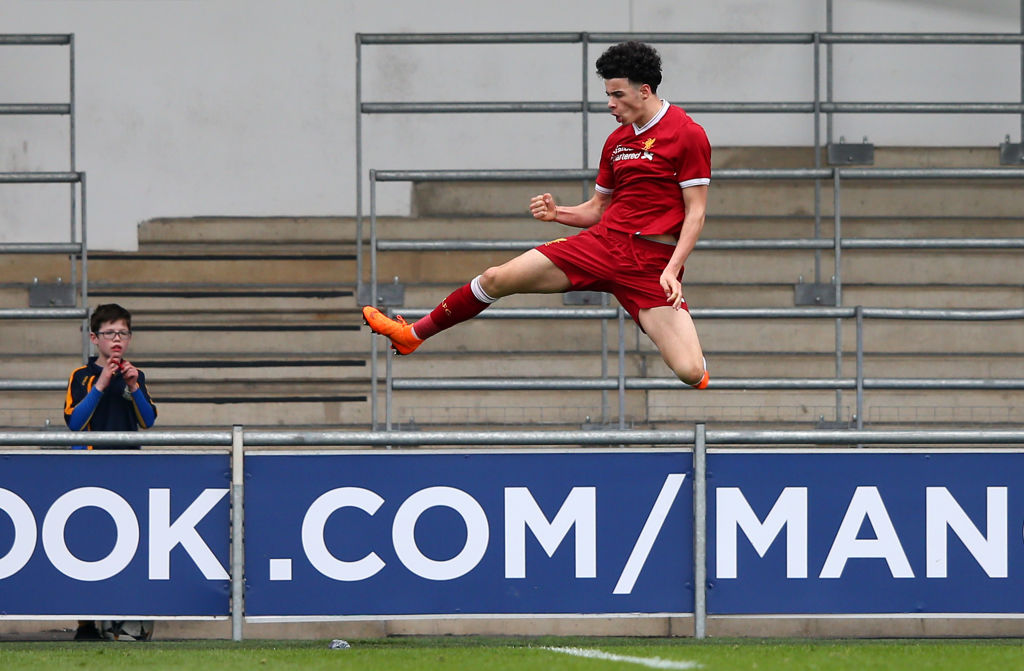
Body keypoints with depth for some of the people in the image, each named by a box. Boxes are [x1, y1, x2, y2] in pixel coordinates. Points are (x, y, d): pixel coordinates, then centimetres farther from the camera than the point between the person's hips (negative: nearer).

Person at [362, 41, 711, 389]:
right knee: (496, 279, 1)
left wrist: (672, 271, -19)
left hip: (654, 264, -6)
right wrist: (557, 213, 3)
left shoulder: (688, 135, -8)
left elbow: (695, 213, -9)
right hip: (602, 243, 6)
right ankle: (412, 334, 22)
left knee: (690, 371, -22)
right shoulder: (616, 141, 14)